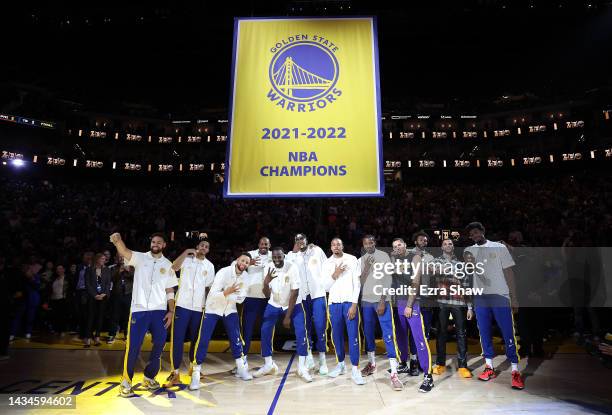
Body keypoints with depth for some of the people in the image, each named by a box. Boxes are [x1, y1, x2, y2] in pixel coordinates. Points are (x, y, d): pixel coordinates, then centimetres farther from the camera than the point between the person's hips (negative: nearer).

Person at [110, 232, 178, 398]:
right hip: (139, 309, -2)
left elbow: (170, 291, 10)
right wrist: (118, 241, -42)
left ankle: (149, 377, 27)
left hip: (159, 311, 3)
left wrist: (171, 311, 1)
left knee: (159, 345, 7)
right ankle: (126, 381, 18)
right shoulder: (140, 258, 2)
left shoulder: (168, 265, 8)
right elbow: (125, 252, -20)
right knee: (133, 346, -1)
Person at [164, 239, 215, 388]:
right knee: (177, 339, -4)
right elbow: (174, 267, -21)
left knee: (196, 339, 13)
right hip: (182, 305, -3)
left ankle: (193, 367, 30)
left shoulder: (210, 266, 8)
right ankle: (175, 373, 4)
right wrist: (186, 252, -23)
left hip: (199, 307, 3)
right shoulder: (187, 259, 0)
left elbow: (209, 287, 12)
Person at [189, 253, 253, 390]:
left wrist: (226, 293, -21)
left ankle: (241, 368, 20)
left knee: (236, 337, 3)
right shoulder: (224, 272, -24)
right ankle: (196, 374, 4)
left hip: (230, 309, 4)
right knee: (203, 340, -8)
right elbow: (213, 294, -29)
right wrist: (228, 291, -46)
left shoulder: (245, 276, -8)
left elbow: (241, 298, -9)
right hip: (213, 308, -4)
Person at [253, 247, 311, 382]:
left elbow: (294, 293, -21)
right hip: (274, 305, 3)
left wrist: (288, 316, -19)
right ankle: (268, 365, 14)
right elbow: (267, 295, -16)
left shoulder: (292, 268, -25)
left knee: (301, 332, -15)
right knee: (265, 331, -5)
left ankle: (302, 367, 0)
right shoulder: (268, 268, -16)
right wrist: (266, 282, -38)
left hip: (293, 304, -3)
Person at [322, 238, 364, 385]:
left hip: (350, 302, -3)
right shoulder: (327, 263, 7)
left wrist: (354, 304, -10)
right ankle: (341, 364, 26)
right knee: (337, 336, 10)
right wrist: (335, 274, -12)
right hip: (334, 304, 3)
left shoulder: (352, 260, 0)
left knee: (353, 336, -4)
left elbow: (357, 283, -4)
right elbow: (326, 286, 4)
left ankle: (355, 369, 4)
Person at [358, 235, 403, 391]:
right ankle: (371, 363, 29)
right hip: (366, 300, 4)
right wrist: (366, 267, -9)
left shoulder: (384, 256, -1)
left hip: (382, 300, -4)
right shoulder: (361, 260, 10)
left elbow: (388, 279, -4)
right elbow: (359, 282, 5)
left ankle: (394, 374, -8)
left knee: (388, 335, -8)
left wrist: (382, 301, -10)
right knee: (368, 333, 12)